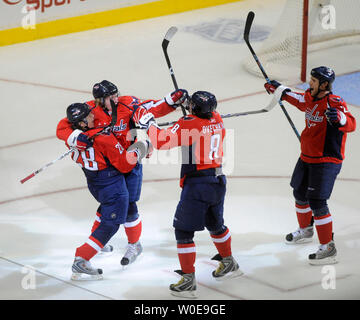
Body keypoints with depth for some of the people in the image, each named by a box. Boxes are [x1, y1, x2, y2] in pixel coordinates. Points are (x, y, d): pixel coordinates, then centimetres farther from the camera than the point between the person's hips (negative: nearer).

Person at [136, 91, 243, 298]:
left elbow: (161, 141, -19)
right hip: (218, 180, 8)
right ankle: (229, 264, 44)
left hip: (196, 185, -8)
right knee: (215, 224, 28)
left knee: (184, 230, 0)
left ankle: (189, 281, -1)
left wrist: (149, 124, -2)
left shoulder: (189, 124, -17)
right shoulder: (217, 120, 4)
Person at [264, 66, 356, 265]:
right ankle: (306, 231, 48)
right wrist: (278, 90, 32)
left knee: (317, 202, -14)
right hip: (307, 157, 9)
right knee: (300, 193, 23)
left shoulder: (334, 103, -22)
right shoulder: (310, 98, 3)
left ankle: (328, 247, -6)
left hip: (327, 161, -9)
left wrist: (338, 117, -55)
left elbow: (350, 124, -35)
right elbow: (298, 100, 26)